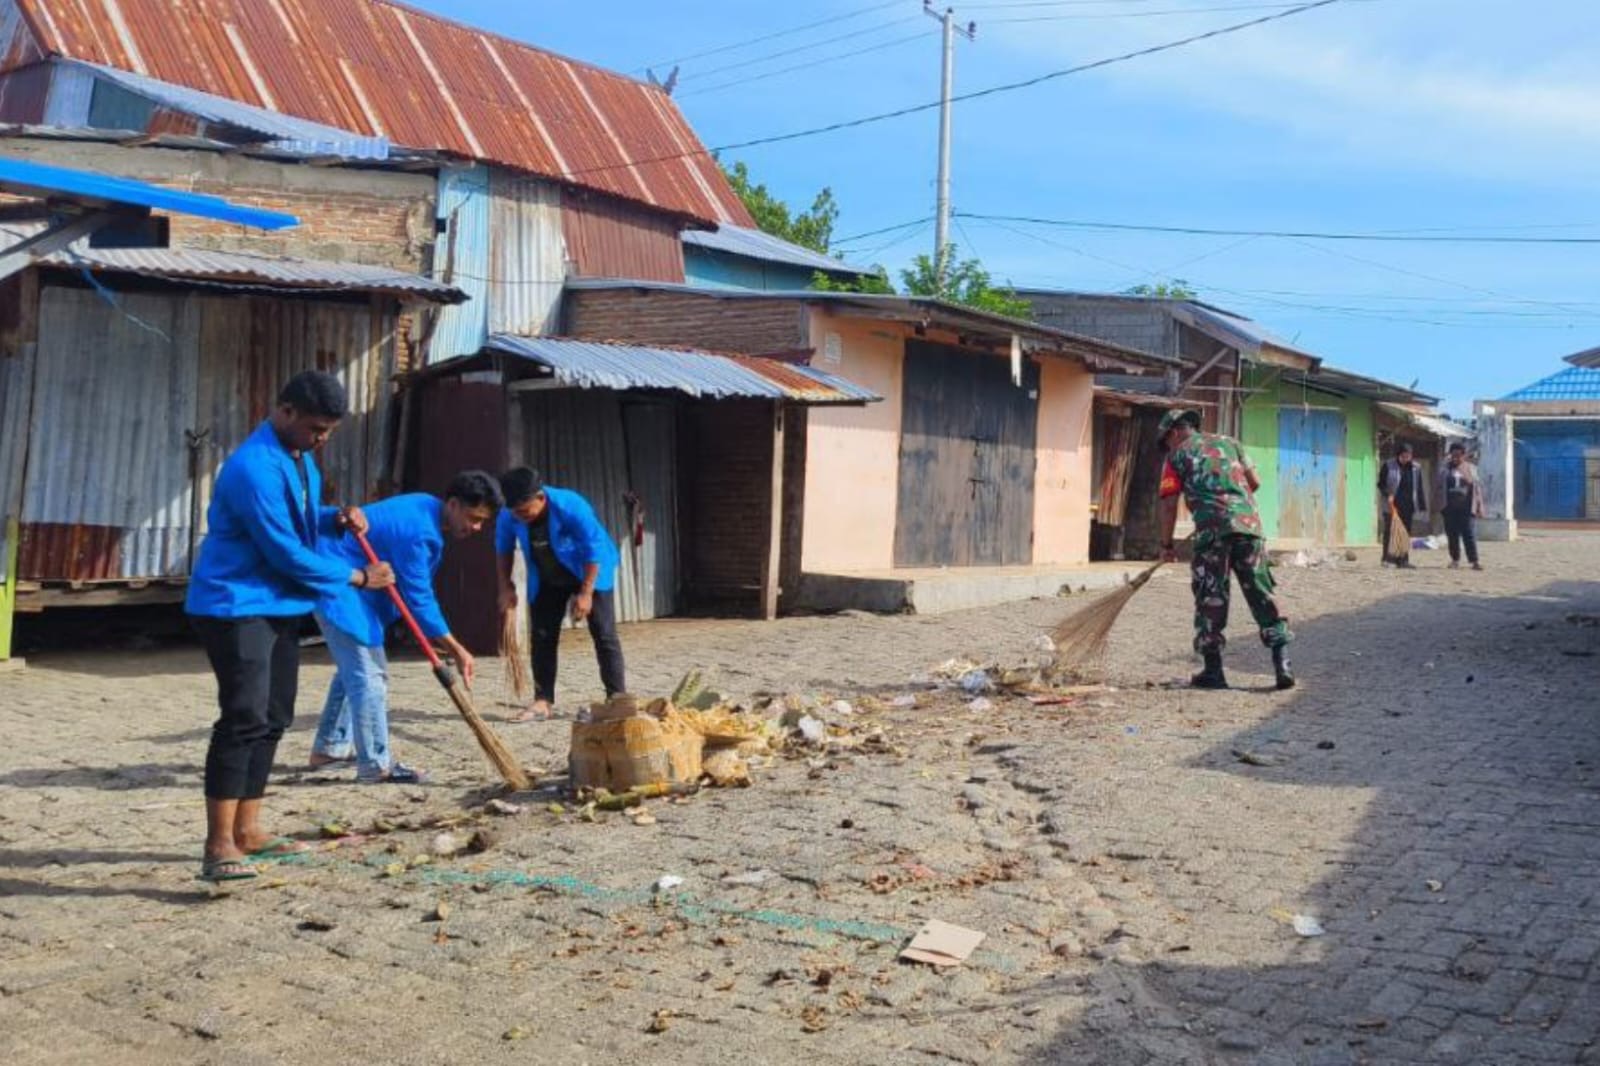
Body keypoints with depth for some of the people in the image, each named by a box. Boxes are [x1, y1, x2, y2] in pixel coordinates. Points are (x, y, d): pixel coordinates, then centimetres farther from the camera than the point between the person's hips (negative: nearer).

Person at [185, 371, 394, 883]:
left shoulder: (298, 456, 10)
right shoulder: (256, 468, -22)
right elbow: (288, 554, -22)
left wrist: (337, 518, 3)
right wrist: (358, 577, -12)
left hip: (280, 605, 10)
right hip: (236, 607, -10)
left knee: (272, 719, 12)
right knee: (244, 719, -17)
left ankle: (247, 829, 21)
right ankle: (219, 846, -16)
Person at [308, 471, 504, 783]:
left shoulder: (427, 509, 3)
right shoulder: (417, 530, -27)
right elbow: (419, 598, -25)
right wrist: (457, 650, -22)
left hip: (344, 580, 11)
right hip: (339, 583, -11)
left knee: (354, 669, 20)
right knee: (367, 675, -12)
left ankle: (329, 748, 30)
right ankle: (375, 765, -10)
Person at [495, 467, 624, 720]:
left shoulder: (571, 507, -35)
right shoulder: (509, 516, -22)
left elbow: (594, 550, -26)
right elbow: (504, 549, -1)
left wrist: (585, 593, -25)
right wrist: (506, 587, -2)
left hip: (590, 573, -4)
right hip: (547, 581, 4)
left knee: (603, 634, -8)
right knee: (542, 637, 0)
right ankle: (542, 701, 5)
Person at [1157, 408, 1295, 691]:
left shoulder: (1177, 456, 13)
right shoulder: (1229, 443, 23)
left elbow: (1169, 505, 7)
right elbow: (1255, 482, 21)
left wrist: (1167, 545, 15)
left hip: (1212, 529, -3)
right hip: (1249, 524, 3)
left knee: (1210, 599, 4)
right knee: (1262, 594, 6)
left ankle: (1213, 671, 6)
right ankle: (1282, 663, -2)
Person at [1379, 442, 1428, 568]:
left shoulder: (1416, 468, 8)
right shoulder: (1388, 466, -1)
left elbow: (1419, 489, 11)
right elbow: (1381, 484, 1)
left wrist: (1423, 507, 9)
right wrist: (1387, 495, -17)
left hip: (1408, 506, 3)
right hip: (1392, 506, -3)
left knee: (1406, 533, 2)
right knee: (1390, 532, -3)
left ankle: (1403, 559, 4)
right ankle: (1388, 557, 3)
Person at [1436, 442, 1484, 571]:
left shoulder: (1471, 469, 7)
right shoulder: (1445, 469, 9)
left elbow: (1477, 488, 7)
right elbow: (1438, 487, 12)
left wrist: (1479, 507, 4)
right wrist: (1438, 502, 3)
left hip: (1465, 507, -2)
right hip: (1449, 507, 2)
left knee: (1468, 534, -7)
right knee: (1452, 534, 5)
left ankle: (1474, 561, -6)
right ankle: (1455, 560, 15)